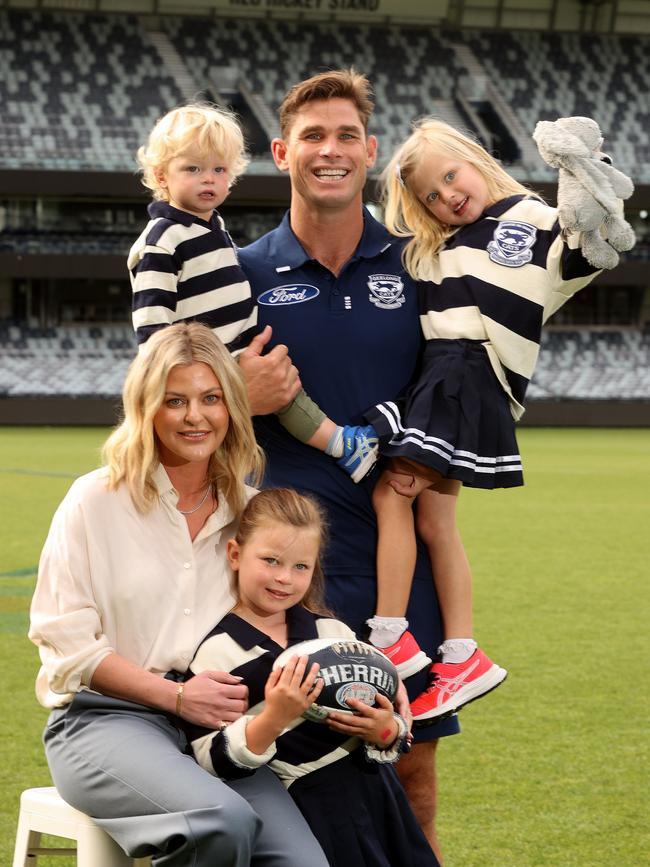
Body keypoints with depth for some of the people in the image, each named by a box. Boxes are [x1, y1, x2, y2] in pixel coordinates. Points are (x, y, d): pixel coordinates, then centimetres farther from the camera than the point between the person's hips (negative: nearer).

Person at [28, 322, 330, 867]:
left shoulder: (251, 513, 14)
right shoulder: (98, 500, 2)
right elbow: (65, 640, -3)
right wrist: (176, 696, -12)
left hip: (219, 728, 4)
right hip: (105, 718, -3)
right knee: (224, 821, -34)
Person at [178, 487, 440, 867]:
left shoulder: (334, 633, 10)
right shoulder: (215, 653, -7)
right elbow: (212, 761, -12)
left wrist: (385, 731, -10)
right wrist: (272, 720, -25)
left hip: (377, 790, 5)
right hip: (315, 808, -5)